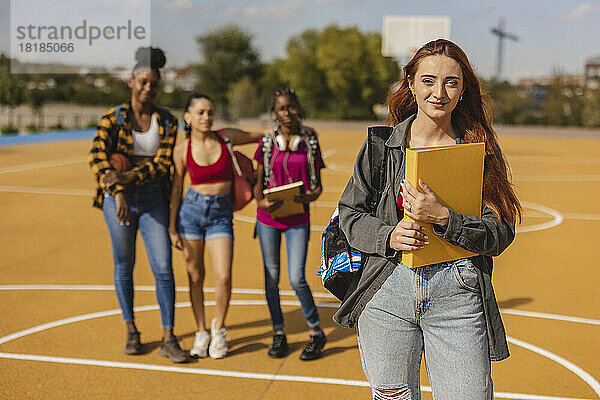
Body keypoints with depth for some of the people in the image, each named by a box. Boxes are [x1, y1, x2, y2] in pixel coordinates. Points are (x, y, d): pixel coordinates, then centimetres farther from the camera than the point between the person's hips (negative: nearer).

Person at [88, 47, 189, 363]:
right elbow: (97, 155, -14)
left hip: (153, 199, 1)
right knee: (124, 266, 9)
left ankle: (168, 339, 3)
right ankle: (131, 332, 25)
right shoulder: (113, 118, -1)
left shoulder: (167, 121, 4)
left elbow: (164, 163, -6)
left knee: (164, 269, -5)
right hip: (117, 198, -1)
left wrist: (129, 176, -20)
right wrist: (118, 192, -25)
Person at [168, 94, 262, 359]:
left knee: (223, 277, -12)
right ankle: (201, 333, 23)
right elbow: (176, 188, 6)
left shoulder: (226, 137, 0)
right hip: (191, 211, 0)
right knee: (195, 277, 6)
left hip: (221, 215, 0)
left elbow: (260, 136, 15)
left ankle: (219, 327, 14)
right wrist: (172, 227, 4)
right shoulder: (182, 150, -1)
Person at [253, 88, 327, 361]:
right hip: (268, 217, 2)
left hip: (298, 218, -2)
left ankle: (316, 333, 11)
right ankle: (278, 334, 21)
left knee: (297, 278, -8)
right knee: (271, 276, 7)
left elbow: (317, 184, 7)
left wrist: (311, 196, -16)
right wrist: (260, 202, -13)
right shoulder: (267, 142, 4)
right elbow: (259, 181, 7)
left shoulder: (310, 141, 3)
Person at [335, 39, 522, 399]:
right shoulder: (381, 146, 3)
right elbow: (350, 212, 9)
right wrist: (387, 236, -10)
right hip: (388, 291, 1)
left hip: (457, 295, -1)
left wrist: (443, 217, -18)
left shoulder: (481, 150, 1)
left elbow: (501, 234, -3)